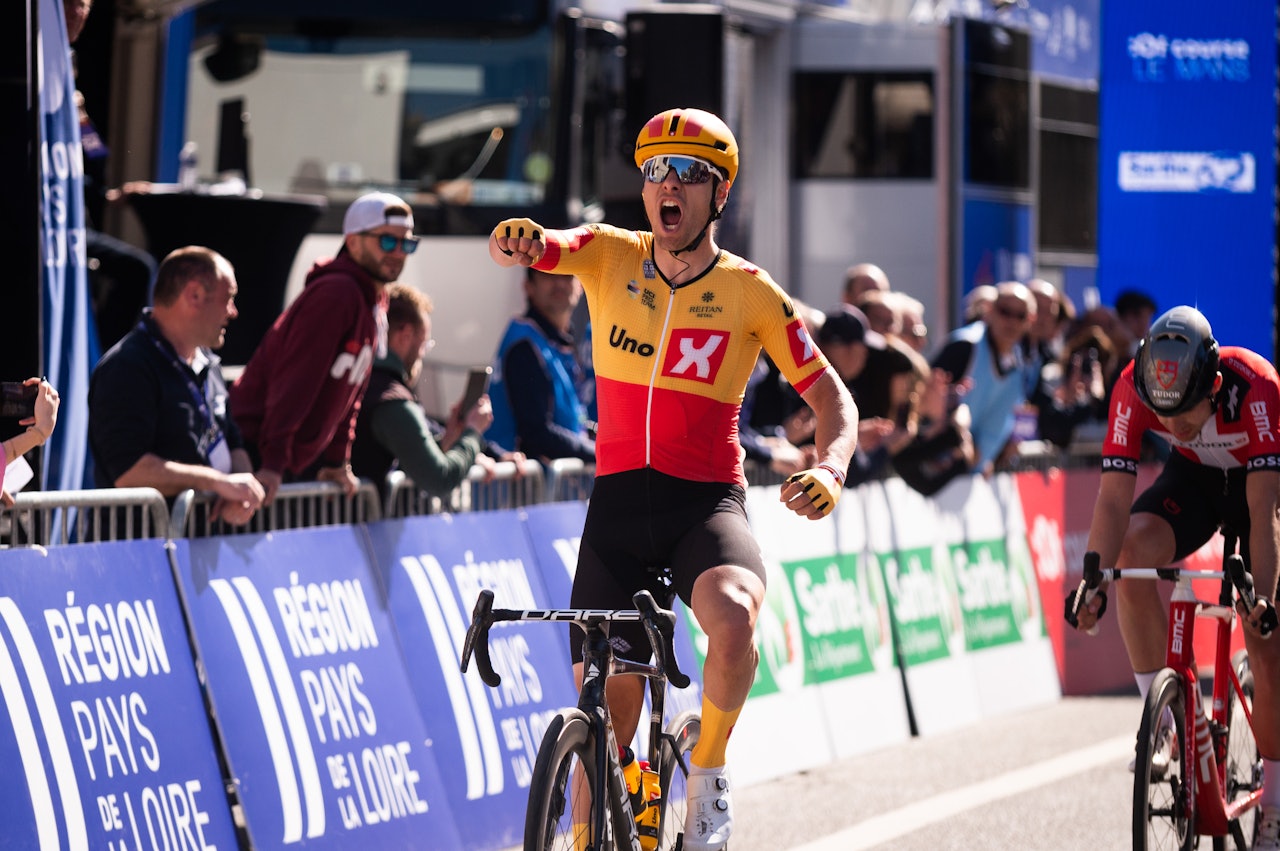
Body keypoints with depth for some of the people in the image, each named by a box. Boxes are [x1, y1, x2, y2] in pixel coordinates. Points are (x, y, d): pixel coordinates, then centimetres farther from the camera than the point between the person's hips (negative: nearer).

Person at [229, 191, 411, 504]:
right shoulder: (336, 293, -19)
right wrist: (273, 463, -31)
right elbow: (295, 380, -25)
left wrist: (338, 462, 13)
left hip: (302, 460, 9)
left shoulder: (376, 302, 10)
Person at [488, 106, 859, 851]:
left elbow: (832, 398, 2)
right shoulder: (610, 255, 3)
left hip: (708, 505, -2)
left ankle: (708, 769, -9)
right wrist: (517, 240, -38)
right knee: (604, 711, -3)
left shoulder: (751, 293, -2)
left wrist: (831, 467, -19)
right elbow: (520, 252, -13)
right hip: (620, 502, 2)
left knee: (732, 613, -35)